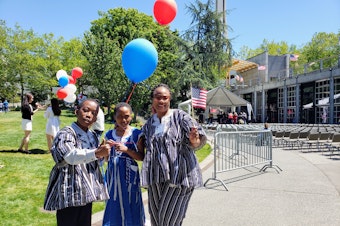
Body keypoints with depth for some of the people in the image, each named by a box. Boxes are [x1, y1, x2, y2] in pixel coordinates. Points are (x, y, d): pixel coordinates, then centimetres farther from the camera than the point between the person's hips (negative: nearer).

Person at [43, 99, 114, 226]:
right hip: (69, 193, -7)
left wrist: (102, 153, -4)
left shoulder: (92, 136, 10)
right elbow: (71, 156, -32)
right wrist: (96, 153, -46)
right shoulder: (66, 134, -13)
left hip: (86, 192, 7)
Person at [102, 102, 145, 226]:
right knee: (113, 207, 9)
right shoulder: (109, 134, 6)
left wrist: (126, 149, -18)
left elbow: (141, 157, -5)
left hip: (129, 176, -3)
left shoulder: (136, 133, -3)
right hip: (113, 175, 3)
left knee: (130, 206, 3)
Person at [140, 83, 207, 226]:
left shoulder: (180, 116, -2)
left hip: (178, 174, -5)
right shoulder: (148, 124, 14)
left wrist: (194, 141, -31)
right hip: (155, 177, 5)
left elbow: (197, 141, -8)